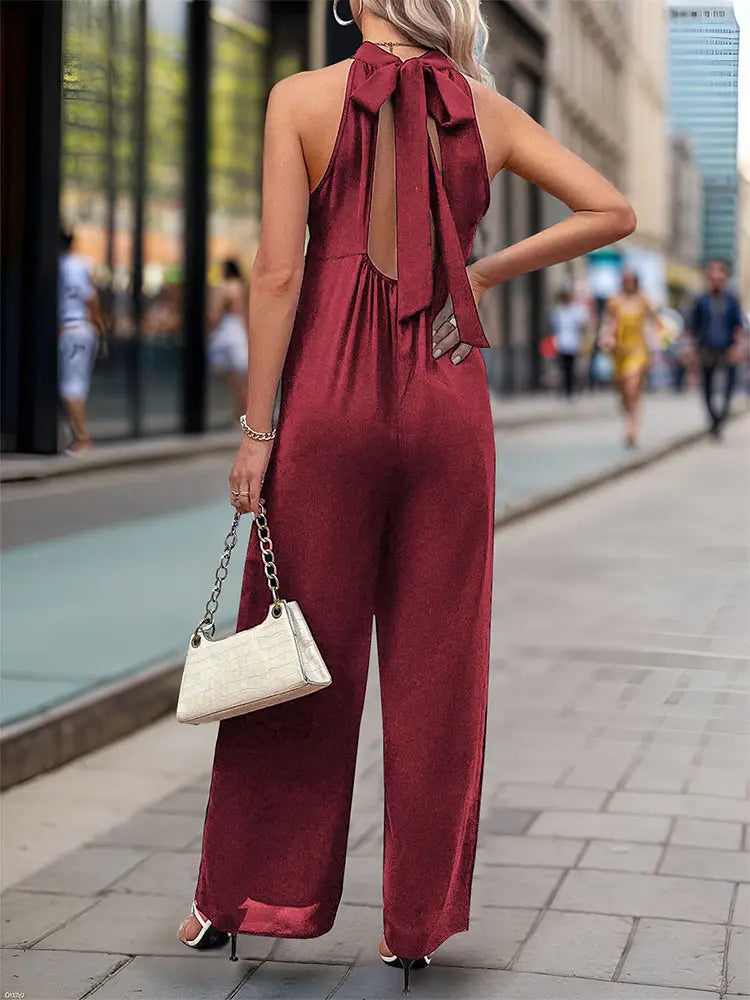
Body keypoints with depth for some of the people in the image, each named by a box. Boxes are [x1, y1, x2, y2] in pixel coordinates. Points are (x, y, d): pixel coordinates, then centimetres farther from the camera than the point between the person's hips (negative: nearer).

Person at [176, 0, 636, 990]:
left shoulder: (302, 98, -4)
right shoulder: (484, 111, 5)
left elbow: (278, 271, -8)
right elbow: (612, 212, 6)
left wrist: (257, 427, -5)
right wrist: (485, 271, 11)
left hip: (332, 393, -2)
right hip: (448, 395, 2)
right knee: (436, 666, 8)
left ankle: (238, 896, 20)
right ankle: (420, 917, 15)